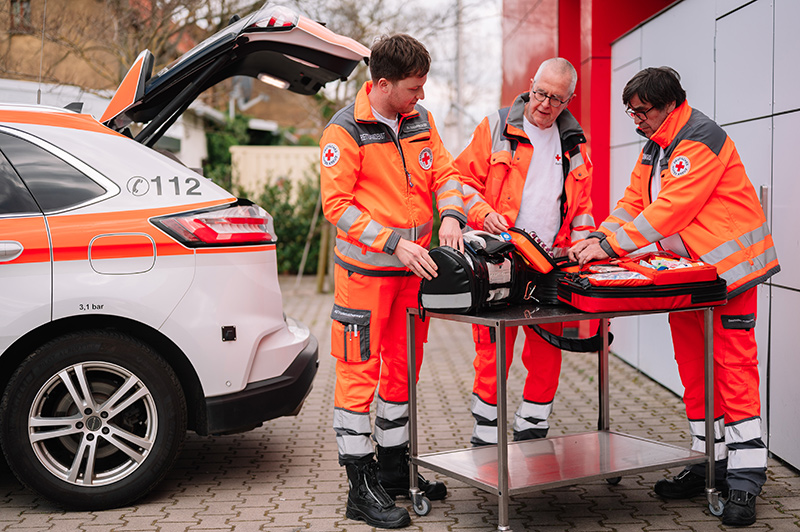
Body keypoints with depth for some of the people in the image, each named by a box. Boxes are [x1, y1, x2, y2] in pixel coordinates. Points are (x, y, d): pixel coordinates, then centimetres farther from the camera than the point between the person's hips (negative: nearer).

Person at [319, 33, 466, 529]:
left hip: (415, 267, 7)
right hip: (366, 270, -7)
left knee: (403, 368, 15)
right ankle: (362, 487, 6)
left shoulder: (421, 119, 8)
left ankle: (394, 468, 29)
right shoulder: (345, 130, -11)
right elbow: (337, 204, -14)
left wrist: (450, 215, -9)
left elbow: (445, 172, 12)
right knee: (360, 373, -2)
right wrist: (393, 244, -21)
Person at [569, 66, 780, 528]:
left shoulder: (701, 140, -17)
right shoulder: (655, 147, 14)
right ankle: (710, 463, 20)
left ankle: (745, 479, -2)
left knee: (733, 368, -8)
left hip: (728, 265, -9)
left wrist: (612, 245, -24)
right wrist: (598, 237, -3)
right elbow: (635, 201, 13)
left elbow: (670, 208, -24)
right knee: (693, 368, 10)